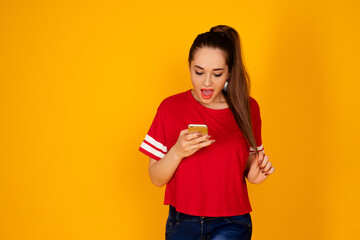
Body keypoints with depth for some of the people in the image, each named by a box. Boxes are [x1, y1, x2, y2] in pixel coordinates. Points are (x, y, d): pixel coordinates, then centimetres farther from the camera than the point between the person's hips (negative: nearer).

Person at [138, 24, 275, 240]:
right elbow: (156, 178, -3)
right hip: (183, 221, 0)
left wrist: (254, 174, -9)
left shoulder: (247, 108, 0)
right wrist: (177, 152, -20)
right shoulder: (171, 108, -3)